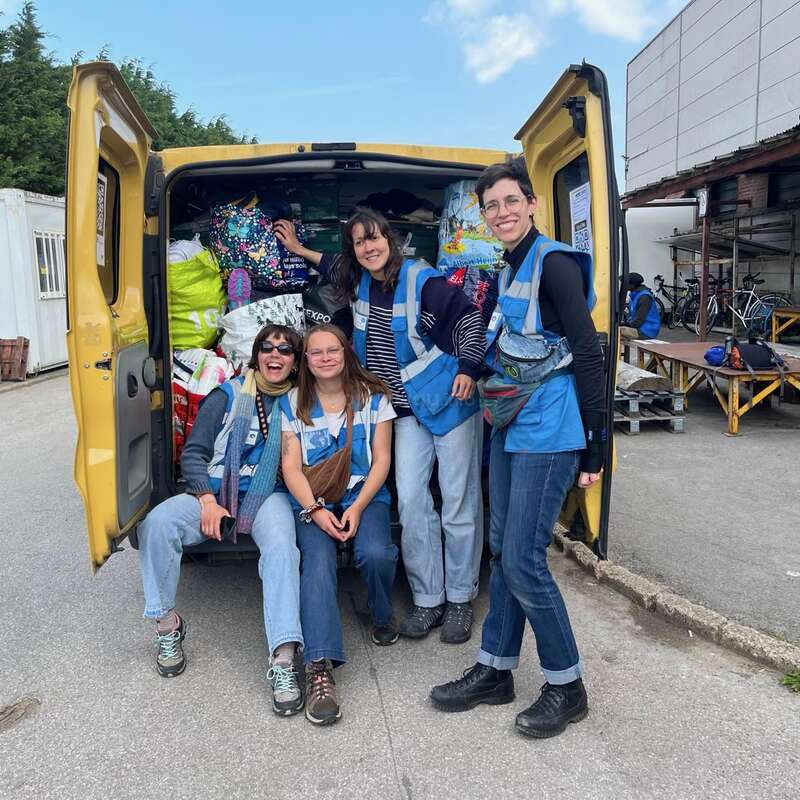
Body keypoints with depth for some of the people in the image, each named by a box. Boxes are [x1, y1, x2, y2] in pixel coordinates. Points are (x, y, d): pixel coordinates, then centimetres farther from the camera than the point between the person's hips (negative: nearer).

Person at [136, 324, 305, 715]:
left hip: (268, 496, -1)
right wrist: (207, 500, -9)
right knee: (156, 522, -25)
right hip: (215, 492, 2)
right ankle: (166, 624, -8)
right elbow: (194, 453, 6)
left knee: (281, 546, -33)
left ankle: (283, 659, -38)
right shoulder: (227, 396, 7)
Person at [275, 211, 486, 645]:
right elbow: (336, 267, 32)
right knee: (410, 500, -2)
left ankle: (460, 599, 15)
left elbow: (469, 319, -10)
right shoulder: (358, 283, 7)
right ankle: (427, 600, 11)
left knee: (459, 502, 1)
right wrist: (298, 248, 35)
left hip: (450, 401, -5)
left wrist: (467, 370, -19)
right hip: (408, 410, 6)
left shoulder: (421, 280, -13)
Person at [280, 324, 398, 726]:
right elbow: (291, 466, -1)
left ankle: (382, 618, 4)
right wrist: (316, 510, -17)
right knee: (318, 560, -29)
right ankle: (320, 667, -33)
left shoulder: (372, 396, 4)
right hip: (311, 500, 0)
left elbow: (382, 459, 1)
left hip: (363, 494, 0)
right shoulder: (293, 403, 5)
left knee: (374, 554, -29)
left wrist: (357, 507, -13)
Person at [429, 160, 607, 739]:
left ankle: (567, 687, 14)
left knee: (523, 560, -6)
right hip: (510, 428, 9)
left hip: (549, 432, -9)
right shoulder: (511, 270, 14)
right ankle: (495, 671, 27)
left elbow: (589, 355, -15)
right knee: (503, 552, 13)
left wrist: (595, 446, -17)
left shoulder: (554, 264, -12)